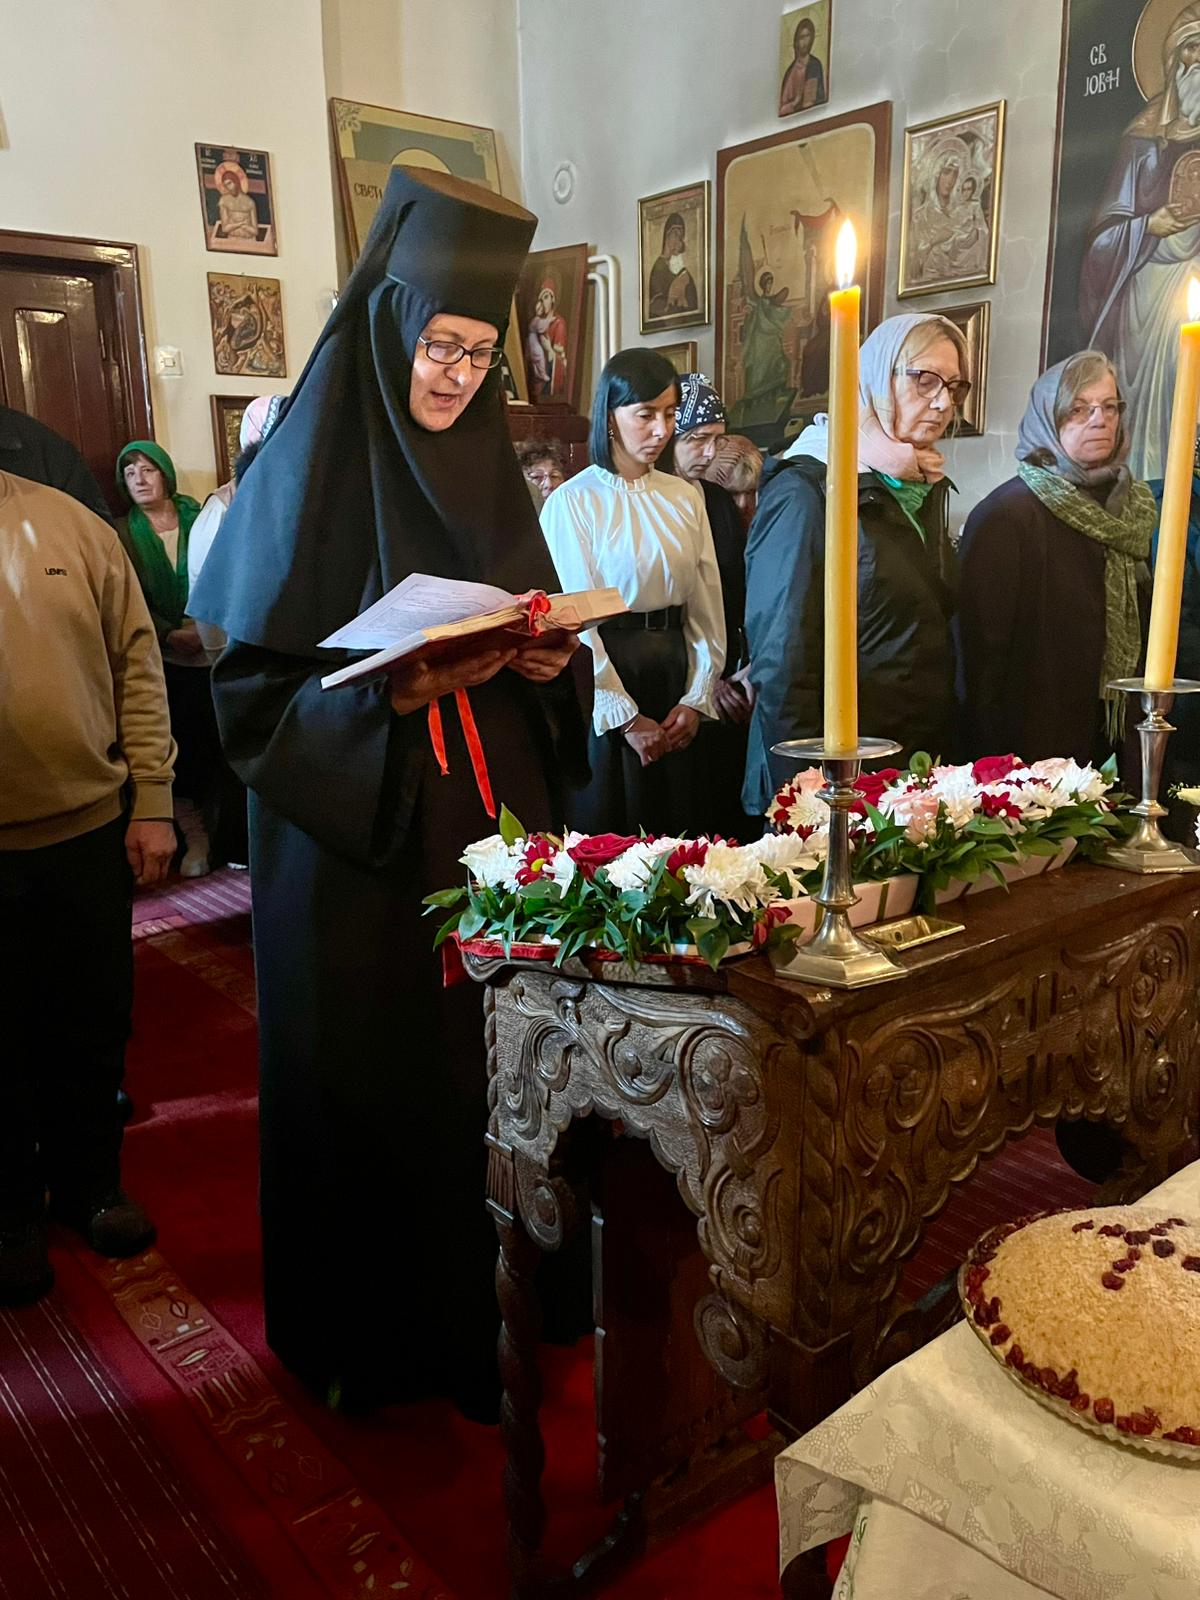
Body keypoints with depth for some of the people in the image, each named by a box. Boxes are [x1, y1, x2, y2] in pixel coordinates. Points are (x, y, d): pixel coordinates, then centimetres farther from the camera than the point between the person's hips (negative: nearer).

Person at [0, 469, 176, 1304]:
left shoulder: (69, 522, 2)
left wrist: (153, 803, -1)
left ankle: (90, 1181, 38)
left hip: (92, 833, 2)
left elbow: (137, 665, 2)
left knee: (95, 1029, 15)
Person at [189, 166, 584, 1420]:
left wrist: (545, 661, -6)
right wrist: (400, 691, -24)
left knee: (493, 1063, 8)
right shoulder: (308, 472, -7)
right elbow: (251, 685, -11)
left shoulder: (486, 470, 11)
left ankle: (486, 1305, 31)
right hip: (356, 844, -5)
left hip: (489, 823, 5)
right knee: (376, 1074, 6)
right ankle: (370, 1333, 29)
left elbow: (534, 636, 17)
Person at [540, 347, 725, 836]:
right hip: (602, 674, -4)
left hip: (672, 673, 5)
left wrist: (696, 699, -2)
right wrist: (625, 717, -11)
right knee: (604, 837, 3)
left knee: (673, 829, 11)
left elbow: (707, 607, 7)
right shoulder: (571, 502, -6)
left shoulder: (685, 497, 8)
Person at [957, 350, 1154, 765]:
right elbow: (981, 645, -16)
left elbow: (1137, 630, 15)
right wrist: (990, 759, -17)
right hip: (1029, 746, -6)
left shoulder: (1133, 506, 8)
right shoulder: (1006, 514, -14)